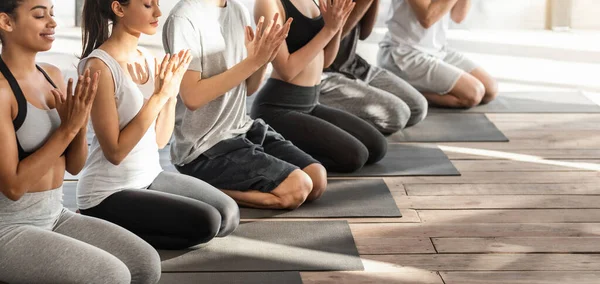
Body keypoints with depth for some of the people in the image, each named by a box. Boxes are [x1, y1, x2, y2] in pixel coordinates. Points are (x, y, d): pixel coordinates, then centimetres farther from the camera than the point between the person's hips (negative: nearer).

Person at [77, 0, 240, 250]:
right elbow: (114, 151, -21)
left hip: (151, 178, 8)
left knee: (228, 215, -2)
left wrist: (172, 92, -7)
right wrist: (158, 97, -22)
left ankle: (127, 230, 8)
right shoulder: (100, 66, -18)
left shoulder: (145, 58, 5)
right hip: (109, 194, -8)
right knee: (205, 223, -18)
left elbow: (160, 140, 8)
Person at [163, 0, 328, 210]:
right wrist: (252, 61, -23)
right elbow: (192, 98, -23)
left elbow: (247, 89, 12)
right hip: (203, 149, -8)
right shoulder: (184, 18, -17)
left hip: (243, 130, 9)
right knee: (297, 188, -17)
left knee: (317, 179, -3)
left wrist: (263, 60, -9)